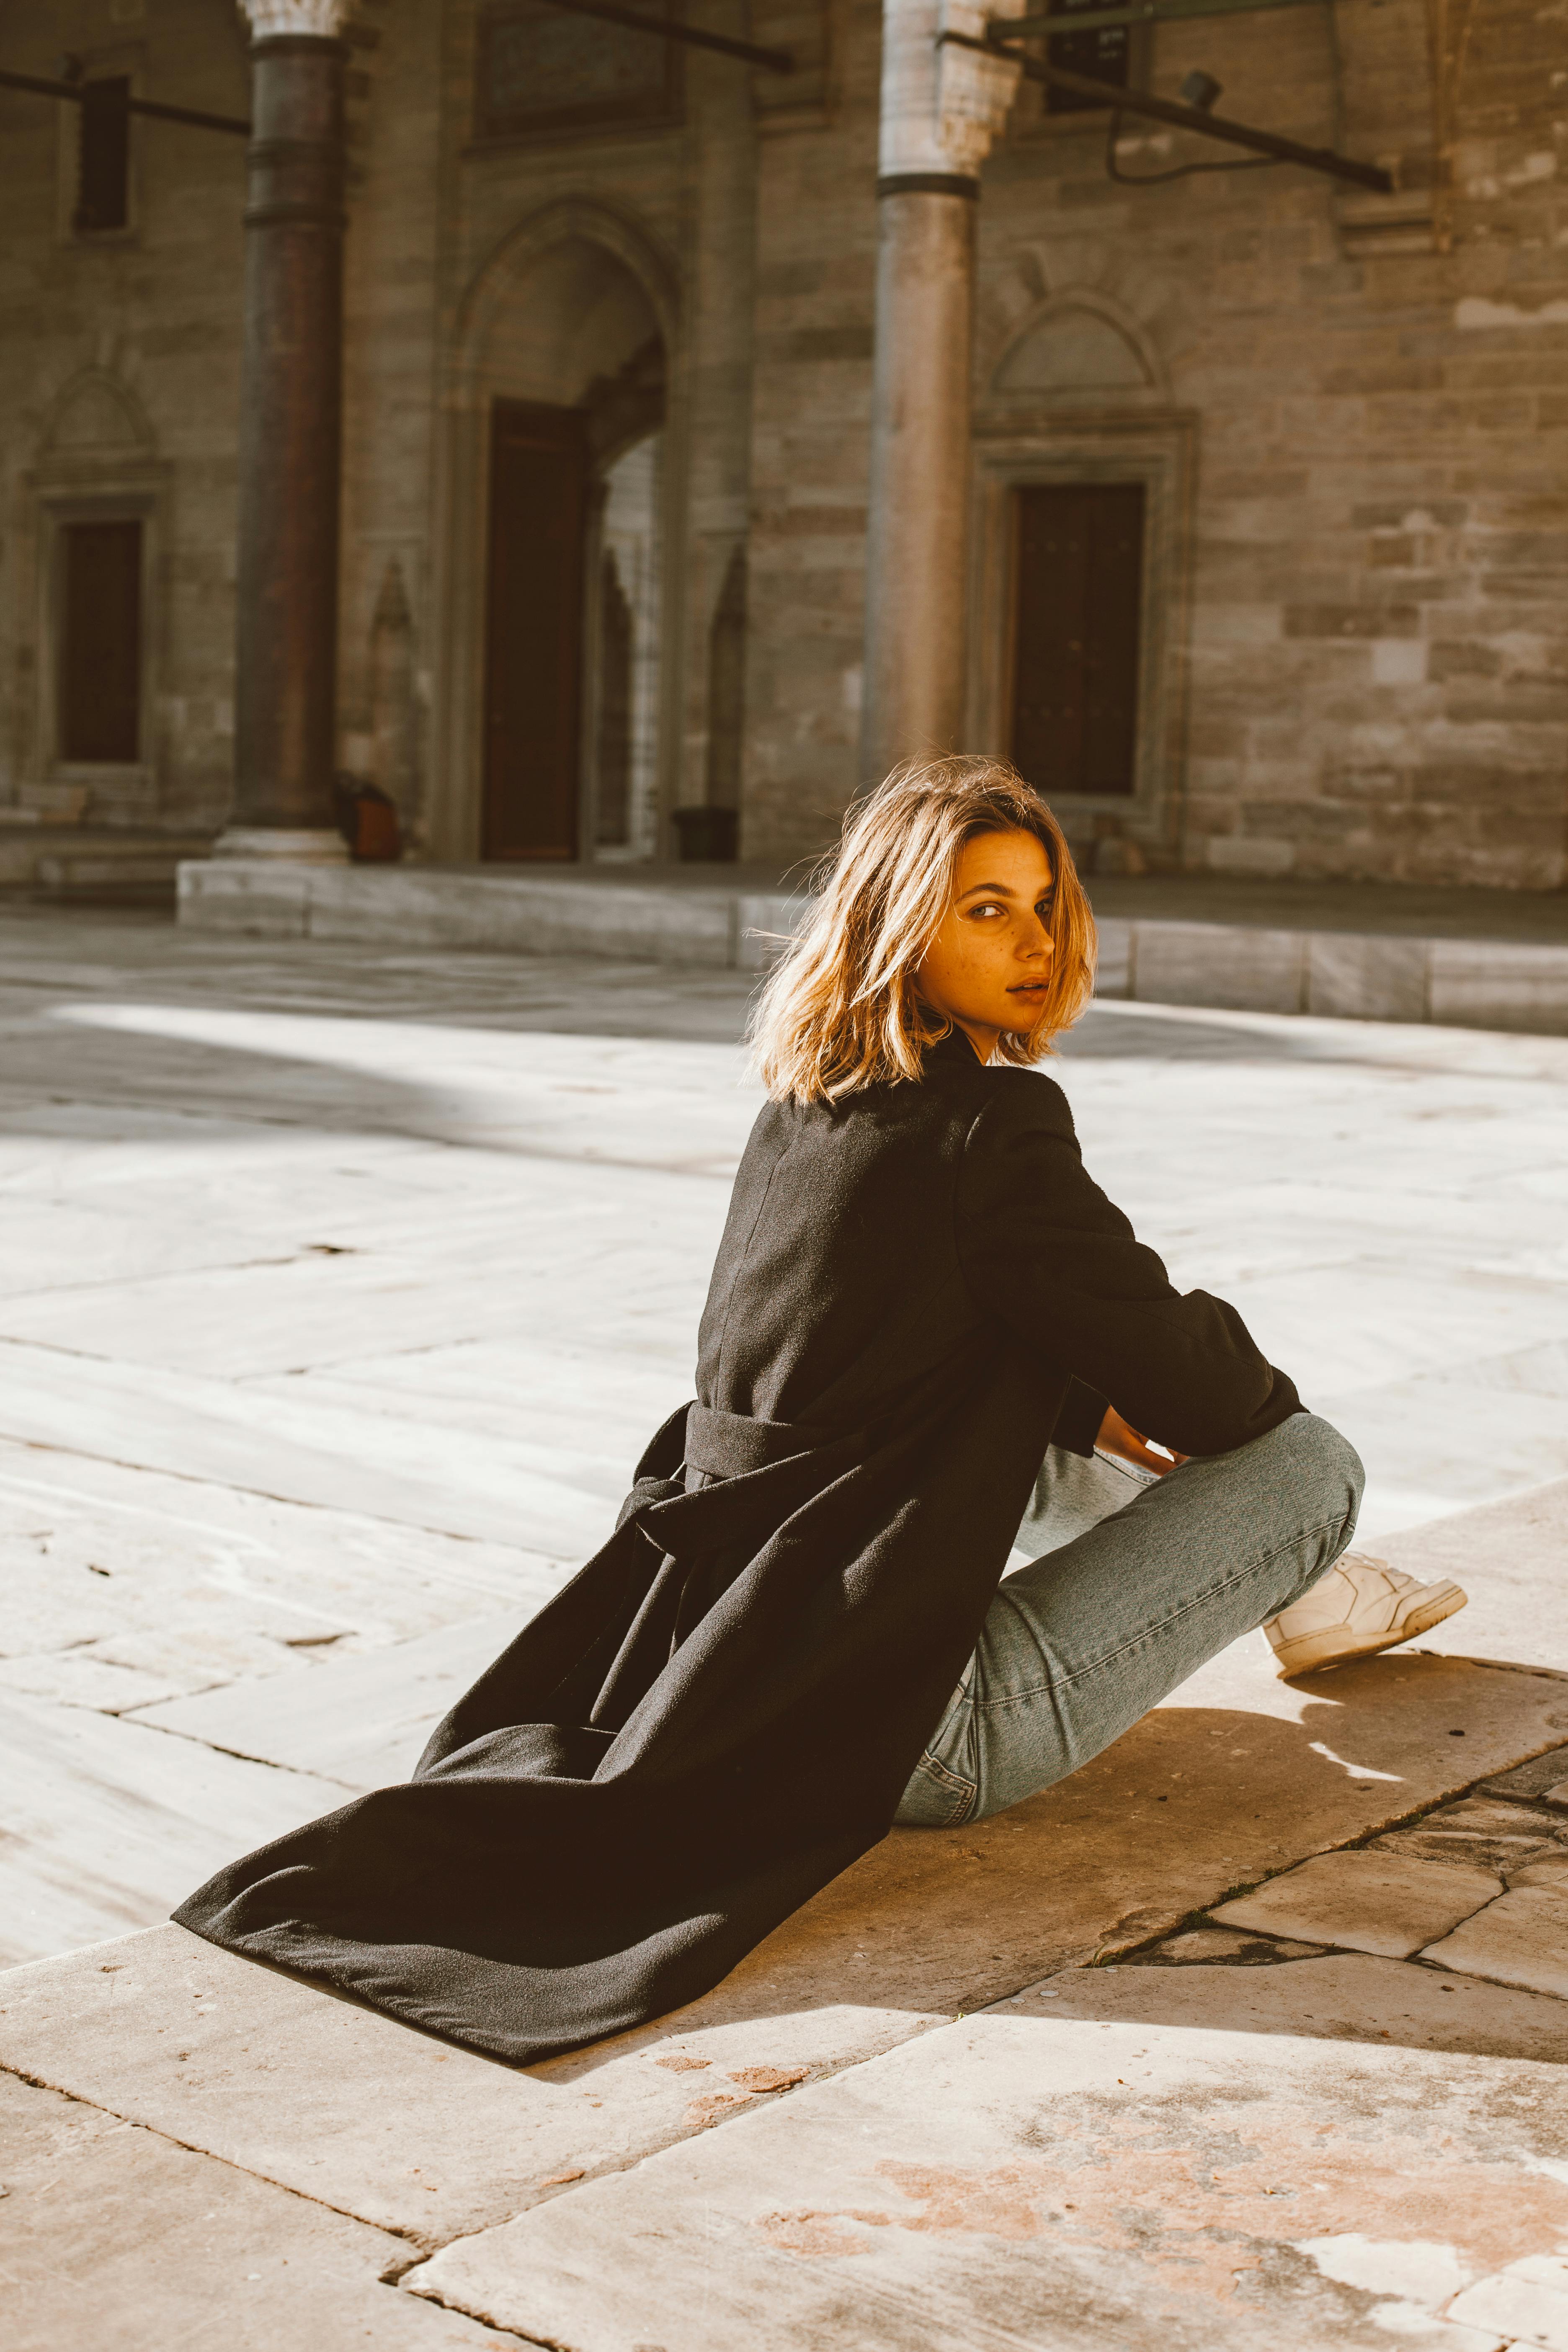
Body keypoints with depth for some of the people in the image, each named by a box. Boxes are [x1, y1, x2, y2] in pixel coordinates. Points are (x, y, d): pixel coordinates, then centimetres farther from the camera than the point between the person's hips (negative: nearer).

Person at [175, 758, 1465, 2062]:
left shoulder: (804, 1108, 8)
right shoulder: (991, 1125, -17)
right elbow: (1173, 1358, -9)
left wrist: (1097, 1410, 17)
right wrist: (1262, 1392, 13)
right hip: (913, 1723, -9)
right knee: (1313, 1461, 5)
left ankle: (1293, 1580, 50)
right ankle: (1290, 1582, 39)